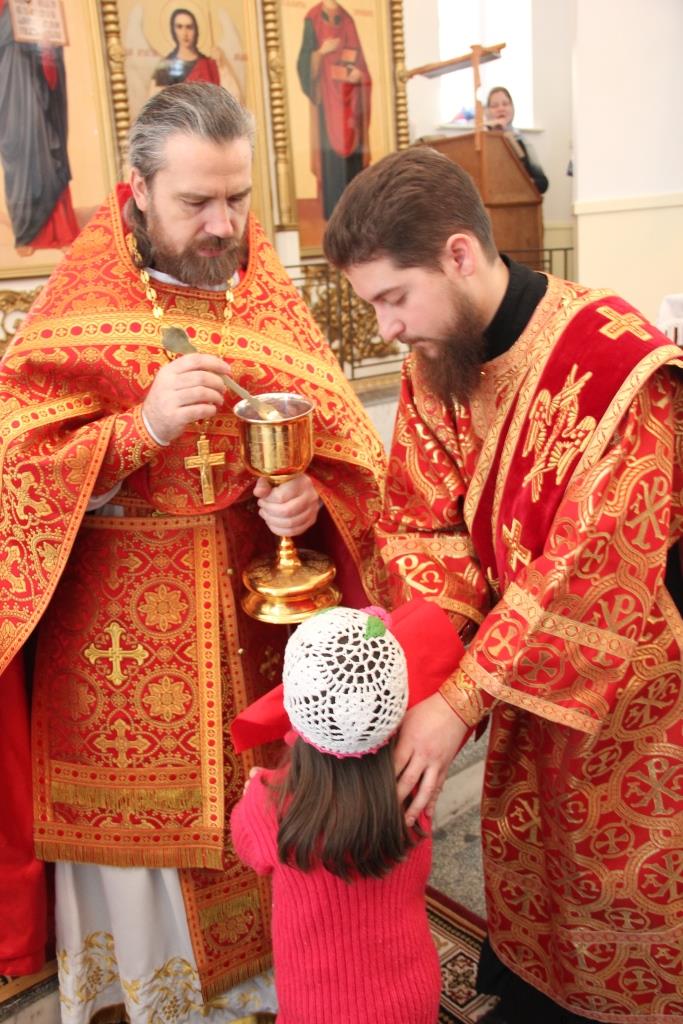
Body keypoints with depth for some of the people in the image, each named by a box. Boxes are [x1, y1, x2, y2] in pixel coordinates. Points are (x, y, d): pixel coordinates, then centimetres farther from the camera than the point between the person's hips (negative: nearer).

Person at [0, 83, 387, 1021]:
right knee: (136, 811, 11)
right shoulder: (77, 307, -6)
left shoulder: (269, 294, 3)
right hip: (122, 620, -2)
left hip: (256, 597, 3)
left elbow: (347, 440, 2)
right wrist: (143, 427, -24)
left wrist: (312, 493, -19)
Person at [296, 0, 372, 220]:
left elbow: (358, 61, 11)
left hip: (348, 100, 4)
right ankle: (334, 214, -6)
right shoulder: (313, 20, 1)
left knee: (351, 147, 2)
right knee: (331, 151, -9)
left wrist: (358, 74, -10)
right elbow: (306, 63, -4)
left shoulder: (348, 21, 13)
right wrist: (321, 51, -23)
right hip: (326, 98, -4)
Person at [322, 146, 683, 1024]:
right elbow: (425, 524, -4)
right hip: (530, 671, 6)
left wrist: (461, 701, -26)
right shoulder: (434, 363, -6)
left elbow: (590, 570, -29)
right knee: (518, 855, 22)